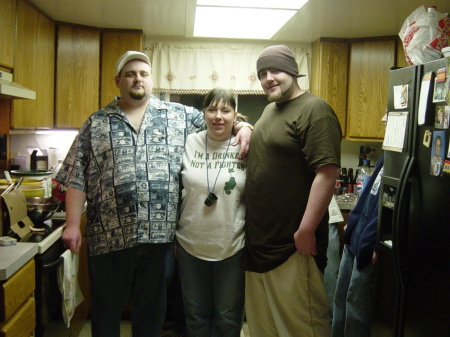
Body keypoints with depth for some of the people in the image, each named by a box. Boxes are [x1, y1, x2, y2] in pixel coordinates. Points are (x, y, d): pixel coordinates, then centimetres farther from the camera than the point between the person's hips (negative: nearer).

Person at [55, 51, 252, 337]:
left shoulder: (179, 116, 7)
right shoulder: (96, 124, 6)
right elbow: (76, 179, 3)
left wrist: (242, 126, -7)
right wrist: (72, 224, -3)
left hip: (160, 234, 1)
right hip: (109, 235, 0)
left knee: (152, 307, 16)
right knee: (106, 307, 13)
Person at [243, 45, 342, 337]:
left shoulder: (314, 110, -13)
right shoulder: (270, 110, 16)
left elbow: (327, 173, -21)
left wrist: (306, 231, -22)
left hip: (292, 244, -9)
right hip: (259, 240, 9)